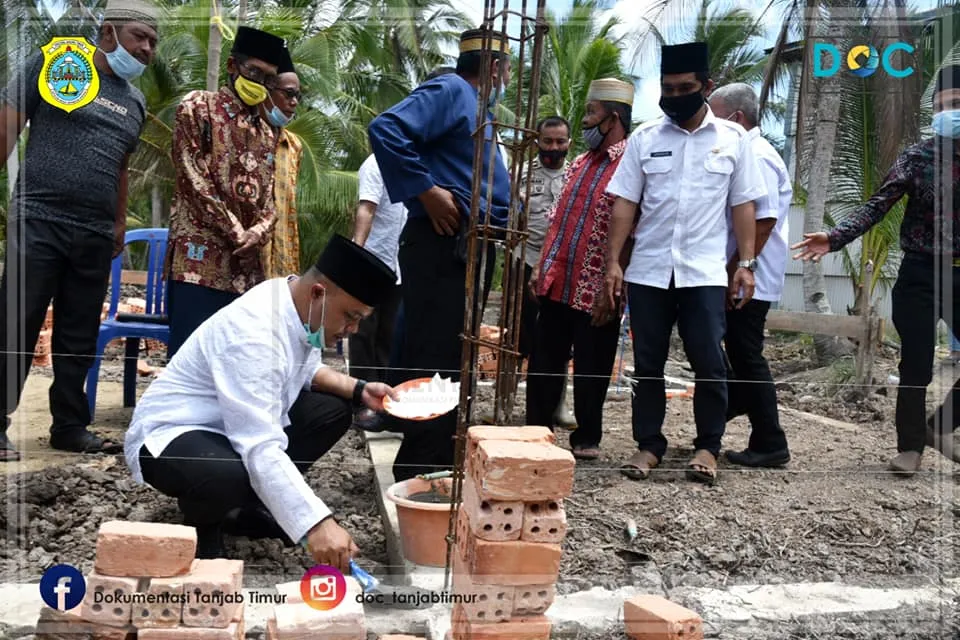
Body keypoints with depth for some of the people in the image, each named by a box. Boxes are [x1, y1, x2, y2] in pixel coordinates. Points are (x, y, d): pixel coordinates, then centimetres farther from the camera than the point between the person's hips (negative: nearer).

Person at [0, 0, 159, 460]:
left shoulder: (135, 103, 16)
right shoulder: (53, 66, 1)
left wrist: (120, 223, 20)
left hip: (95, 234, 5)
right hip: (38, 221, -5)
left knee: (79, 337, 10)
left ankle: (69, 426, 19)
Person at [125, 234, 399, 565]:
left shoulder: (297, 302, -7)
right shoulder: (252, 333, -33)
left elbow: (304, 370, 12)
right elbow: (260, 449, -39)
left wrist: (358, 390, -5)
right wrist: (316, 523, -43)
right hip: (170, 434, -9)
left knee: (334, 410, 1)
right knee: (232, 475, -39)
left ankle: (246, 504, 9)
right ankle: (201, 523, -2)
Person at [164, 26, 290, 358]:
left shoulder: (267, 135, 21)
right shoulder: (198, 106, 4)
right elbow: (194, 180, -5)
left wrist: (258, 233, -5)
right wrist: (235, 233, -9)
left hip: (248, 265, 6)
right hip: (200, 258, -6)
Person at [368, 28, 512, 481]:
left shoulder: (475, 106, 22)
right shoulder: (449, 91, -7)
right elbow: (386, 129, -22)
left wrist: (504, 219, 14)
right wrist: (426, 192, -21)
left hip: (469, 247, 10)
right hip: (442, 244, -10)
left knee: (453, 358, 14)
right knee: (433, 359, -8)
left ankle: (442, 462, 24)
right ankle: (418, 471, -1)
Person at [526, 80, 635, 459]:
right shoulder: (580, 163, 15)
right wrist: (541, 267, 13)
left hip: (595, 291, -7)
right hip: (557, 283, 7)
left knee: (591, 370, 7)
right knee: (544, 363, 13)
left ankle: (587, 437, 22)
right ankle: (536, 430, 26)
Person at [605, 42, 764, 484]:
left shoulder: (733, 138, 5)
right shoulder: (644, 138, 6)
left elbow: (743, 206, 6)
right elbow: (625, 203, 5)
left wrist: (746, 263, -1)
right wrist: (613, 261, -2)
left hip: (705, 272, -1)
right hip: (647, 271, 2)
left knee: (710, 363, -2)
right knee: (647, 363, 6)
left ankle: (707, 446, 12)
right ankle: (649, 444, 17)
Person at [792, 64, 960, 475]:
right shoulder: (917, 158, -1)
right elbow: (876, 207, -9)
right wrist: (834, 238, -23)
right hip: (920, 276, -3)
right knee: (916, 367, 1)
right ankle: (910, 446, 16)